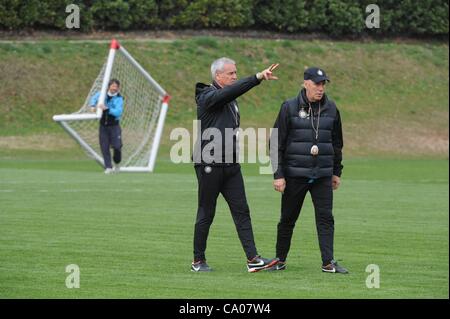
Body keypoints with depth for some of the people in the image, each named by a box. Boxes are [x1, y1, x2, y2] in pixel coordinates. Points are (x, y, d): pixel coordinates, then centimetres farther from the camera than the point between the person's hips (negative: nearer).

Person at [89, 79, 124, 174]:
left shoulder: (119, 99, -10)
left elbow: (118, 112, -23)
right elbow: (94, 98, 22)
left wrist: (106, 109, -33)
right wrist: (93, 105, 1)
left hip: (114, 126, -3)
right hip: (103, 126, 3)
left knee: (117, 146, -8)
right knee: (104, 147, -2)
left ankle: (117, 163, 19)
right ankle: (108, 167, 4)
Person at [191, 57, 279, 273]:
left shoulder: (230, 100, 16)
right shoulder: (207, 97, -10)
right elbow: (233, 90, -27)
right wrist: (258, 78, -34)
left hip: (230, 165, 7)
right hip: (209, 164, -7)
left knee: (241, 211, -1)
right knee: (206, 214, 1)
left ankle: (253, 259, -5)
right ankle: (198, 261, 12)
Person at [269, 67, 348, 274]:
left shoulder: (331, 109, 7)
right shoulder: (290, 108, -3)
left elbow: (337, 142, 18)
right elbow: (276, 143, -2)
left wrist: (337, 172, 17)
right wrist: (278, 174, -8)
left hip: (323, 175, 2)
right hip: (295, 174, -2)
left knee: (325, 217, -5)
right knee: (288, 218, 6)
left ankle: (328, 262, -6)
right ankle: (280, 260, 18)